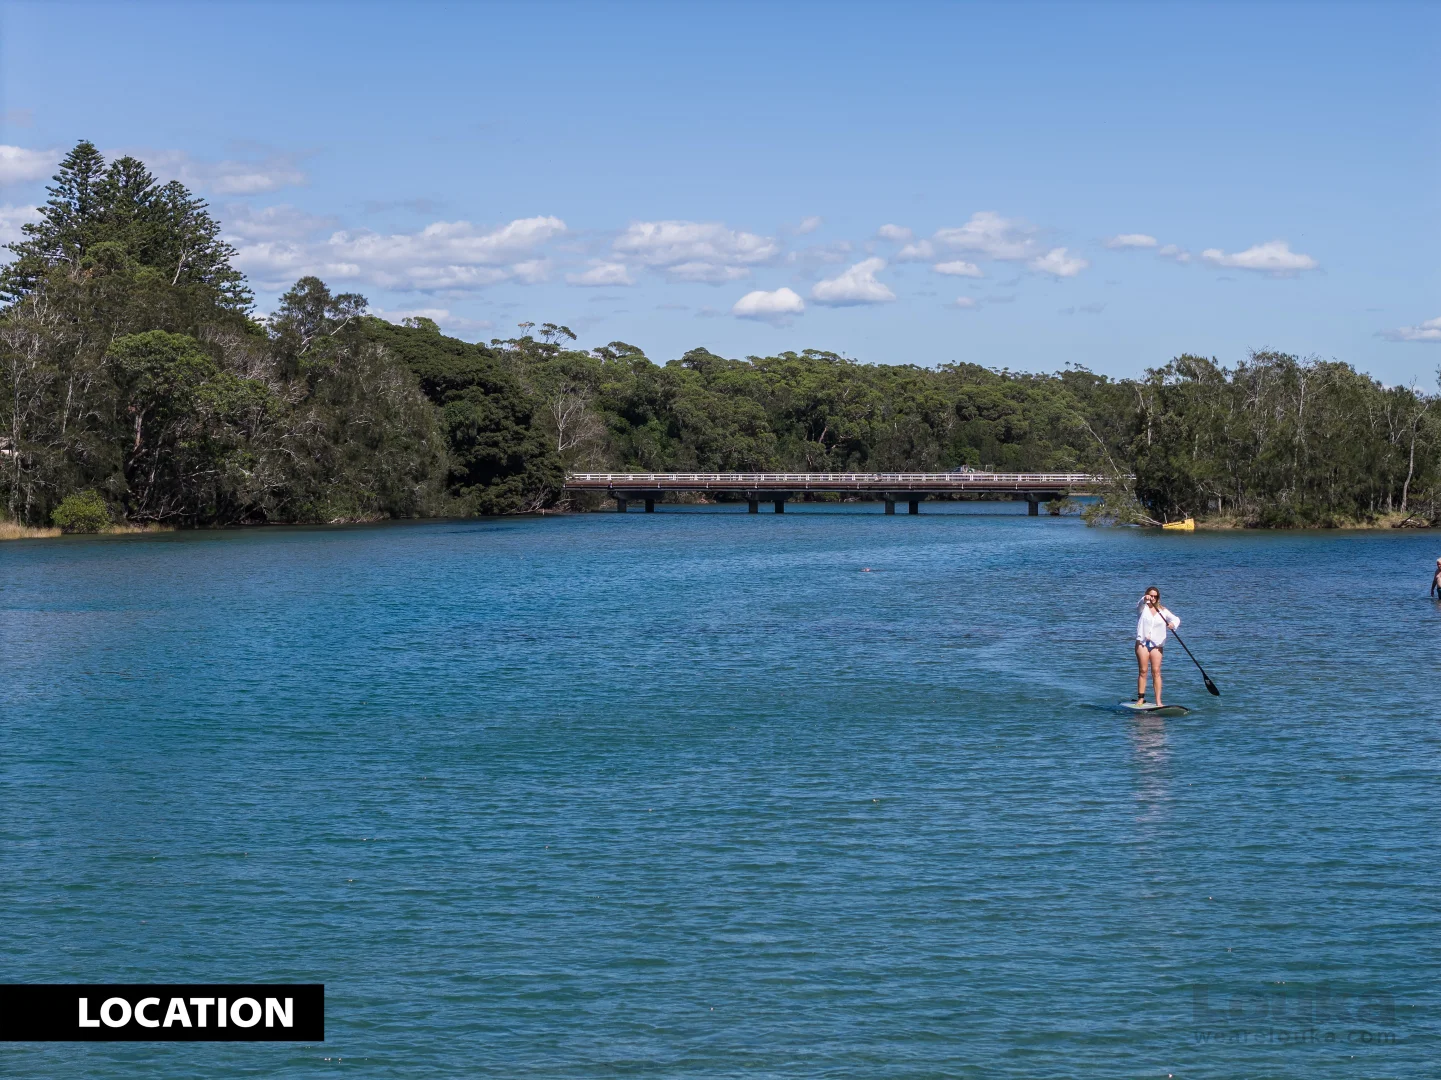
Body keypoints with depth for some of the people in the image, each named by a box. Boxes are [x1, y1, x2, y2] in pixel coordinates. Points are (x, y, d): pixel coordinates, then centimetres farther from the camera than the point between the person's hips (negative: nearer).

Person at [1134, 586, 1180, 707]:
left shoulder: (1162, 611, 12)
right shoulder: (1142, 607, 5)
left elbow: (1176, 619, 6)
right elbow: (1139, 604, -18)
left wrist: (1173, 624, -19)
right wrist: (1144, 599, -42)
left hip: (1157, 644, 1)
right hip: (1142, 642, -1)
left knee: (1156, 671, -5)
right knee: (1143, 670, -4)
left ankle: (1158, 701, -8)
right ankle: (1140, 699, 0)